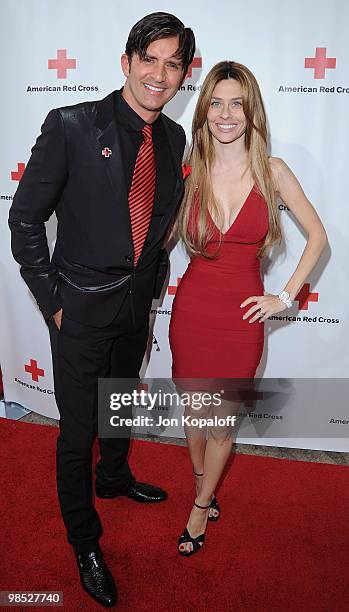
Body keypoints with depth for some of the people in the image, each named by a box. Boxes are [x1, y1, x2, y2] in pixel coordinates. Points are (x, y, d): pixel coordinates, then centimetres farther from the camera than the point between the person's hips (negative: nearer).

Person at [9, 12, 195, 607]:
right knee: (78, 429, 6)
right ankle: (85, 543, 30)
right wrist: (52, 301, -12)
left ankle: (114, 477, 55)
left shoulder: (173, 138, 2)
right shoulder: (71, 125, -15)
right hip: (82, 305, -5)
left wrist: (155, 277, 11)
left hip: (138, 301, 6)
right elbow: (25, 218, -11)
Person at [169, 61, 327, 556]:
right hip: (193, 308, 1)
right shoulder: (189, 170, -3)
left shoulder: (271, 170, -6)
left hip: (242, 315, -1)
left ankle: (201, 507, 37)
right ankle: (203, 483, 46)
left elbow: (317, 236, 1)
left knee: (224, 417, 12)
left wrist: (286, 297, -3)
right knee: (193, 407, 16)